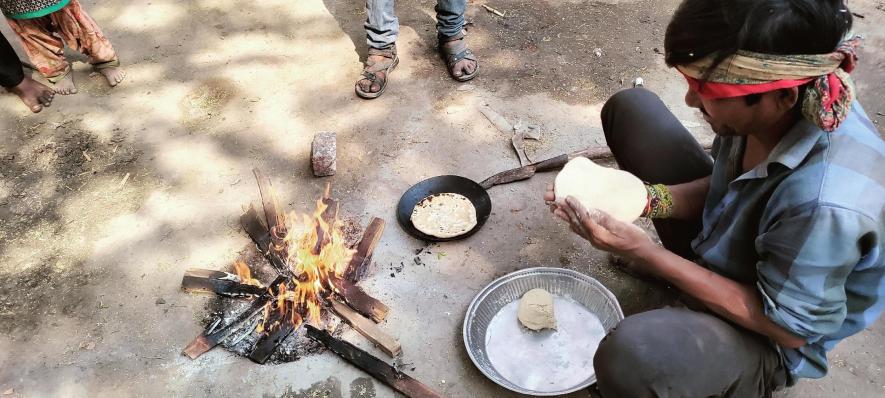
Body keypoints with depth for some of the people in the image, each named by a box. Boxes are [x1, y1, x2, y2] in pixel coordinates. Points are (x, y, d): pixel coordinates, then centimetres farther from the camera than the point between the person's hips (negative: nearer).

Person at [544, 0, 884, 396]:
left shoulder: (825, 200, -40)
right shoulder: (800, 95, -19)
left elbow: (788, 328, -25)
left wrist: (644, 253, -30)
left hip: (766, 337, -6)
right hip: (724, 249, 7)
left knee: (629, 356, -41)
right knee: (629, 108, 1)